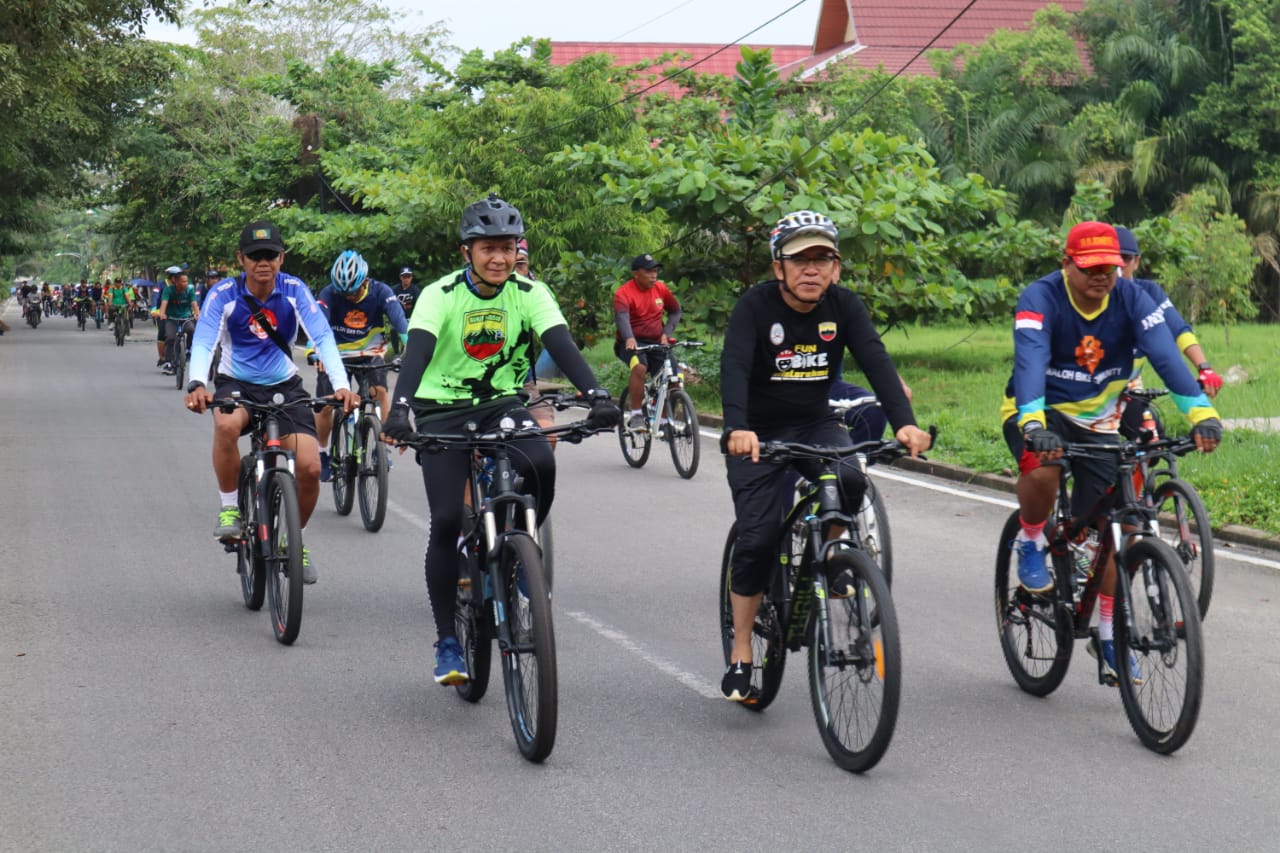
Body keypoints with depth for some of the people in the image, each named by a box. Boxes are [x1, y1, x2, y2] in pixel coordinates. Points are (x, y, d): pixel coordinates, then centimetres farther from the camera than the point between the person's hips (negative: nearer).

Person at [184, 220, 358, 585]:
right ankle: (229, 510, -16)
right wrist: (196, 385, -45)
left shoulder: (294, 291, -13)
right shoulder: (224, 294, -15)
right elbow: (203, 343, -25)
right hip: (237, 384, -1)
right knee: (226, 425, -38)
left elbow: (323, 337, -21)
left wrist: (341, 385, -37)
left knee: (310, 467, -15)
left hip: (284, 386, 1)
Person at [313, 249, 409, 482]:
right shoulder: (330, 294, -20)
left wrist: (409, 348, -49)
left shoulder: (380, 292, -18)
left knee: (379, 392, -23)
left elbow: (398, 319, -31)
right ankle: (322, 454, 15)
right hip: (336, 354, 0)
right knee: (325, 406, -7)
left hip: (370, 353, 0)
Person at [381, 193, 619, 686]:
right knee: (447, 521, -14)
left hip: (502, 406, 2)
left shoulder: (530, 294, -6)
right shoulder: (441, 295, -12)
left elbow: (561, 344, -19)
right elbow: (417, 349, -26)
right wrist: (400, 407, -44)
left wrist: (595, 394, -37)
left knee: (540, 465, -30)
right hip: (443, 412, -2)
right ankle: (447, 642, 0)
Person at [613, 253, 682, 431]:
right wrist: (629, 338, -47)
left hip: (657, 342, 4)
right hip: (632, 342, -4)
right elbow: (621, 317, -28)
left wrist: (666, 333, 2)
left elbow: (675, 311, 19)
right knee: (639, 367, -36)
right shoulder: (623, 293, -11)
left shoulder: (661, 289, 4)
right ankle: (636, 415, -27)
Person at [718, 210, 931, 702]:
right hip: (759, 432, -2)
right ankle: (740, 656, 0)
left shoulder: (844, 306, -9)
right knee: (759, 537, -13)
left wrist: (904, 421, -38)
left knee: (849, 481, -29)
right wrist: (736, 429, -51)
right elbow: (734, 367, -32)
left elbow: (876, 362, -21)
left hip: (816, 425, 3)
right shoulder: (756, 306, -19)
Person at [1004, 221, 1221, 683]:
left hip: (1098, 421, 3)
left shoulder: (1131, 298, -13)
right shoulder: (1041, 298, -22)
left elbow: (1165, 353, -25)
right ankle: (1031, 544, -5)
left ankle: (1108, 634, 14)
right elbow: (1030, 360, -37)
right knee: (1042, 471, -37)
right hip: (1038, 412, -3)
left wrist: (1201, 411, -41)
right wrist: (1033, 423, -54)